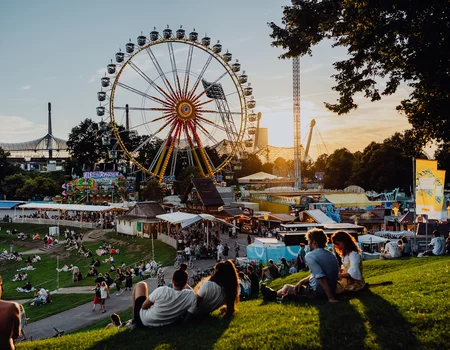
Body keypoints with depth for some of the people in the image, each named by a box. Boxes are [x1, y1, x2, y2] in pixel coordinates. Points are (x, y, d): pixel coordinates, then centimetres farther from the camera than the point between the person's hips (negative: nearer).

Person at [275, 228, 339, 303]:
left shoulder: (310, 256, -18)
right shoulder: (332, 255, 9)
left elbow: (321, 278, -28)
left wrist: (331, 297, -26)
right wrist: (301, 281, 8)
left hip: (317, 294, -8)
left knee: (287, 288, 12)